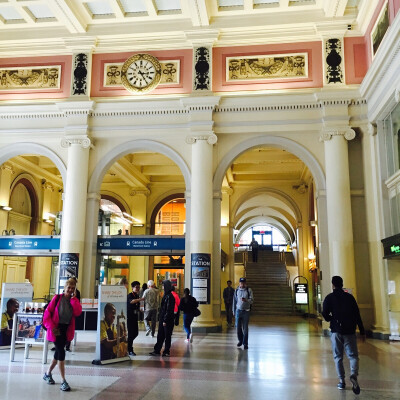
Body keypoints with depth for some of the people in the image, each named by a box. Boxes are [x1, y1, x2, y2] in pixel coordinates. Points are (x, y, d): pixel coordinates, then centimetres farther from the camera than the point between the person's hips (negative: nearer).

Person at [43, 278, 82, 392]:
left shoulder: (74, 300, 4)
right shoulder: (57, 298, -6)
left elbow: (78, 313, -14)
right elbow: (47, 313, -6)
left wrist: (73, 298, -13)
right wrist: (52, 327, -14)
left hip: (67, 330, 5)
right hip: (56, 328, -5)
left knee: (58, 352, 15)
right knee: (61, 352, -12)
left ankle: (48, 373, 37)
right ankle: (63, 381, -9)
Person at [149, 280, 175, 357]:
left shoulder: (170, 297, -17)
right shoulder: (165, 295, 12)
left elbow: (169, 310, -19)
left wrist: (165, 320, -19)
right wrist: (160, 319, 16)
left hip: (168, 320, -9)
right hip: (162, 319, 9)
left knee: (167, 336, 2)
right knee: (160, 335, 11)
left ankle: (166, 352, 11)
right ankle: (157, 350, 17)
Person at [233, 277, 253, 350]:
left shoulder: (249, 290, -2)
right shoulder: (236, 290, 5)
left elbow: (251, 300, -9)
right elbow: (234, 301, 12)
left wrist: (246, 300, -29)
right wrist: (234, 311, 12)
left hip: (246, 311, -2)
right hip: (238, 311, 2)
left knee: (245, 328, -1)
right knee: (238, 327, 5)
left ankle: (245, 343, 9)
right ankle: (240, 340, 27)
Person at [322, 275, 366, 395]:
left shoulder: (329, 298, -1)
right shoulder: (349, 297, 4)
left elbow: (325, 314, -8)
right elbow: (357, 315, 2)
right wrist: (362, 332, 6)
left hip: (336, 331, -1)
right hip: (350, 331, 1)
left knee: (338, 357, 10)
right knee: (353, 355, 5)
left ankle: (342, 381, 7)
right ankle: (354, 375, -19)